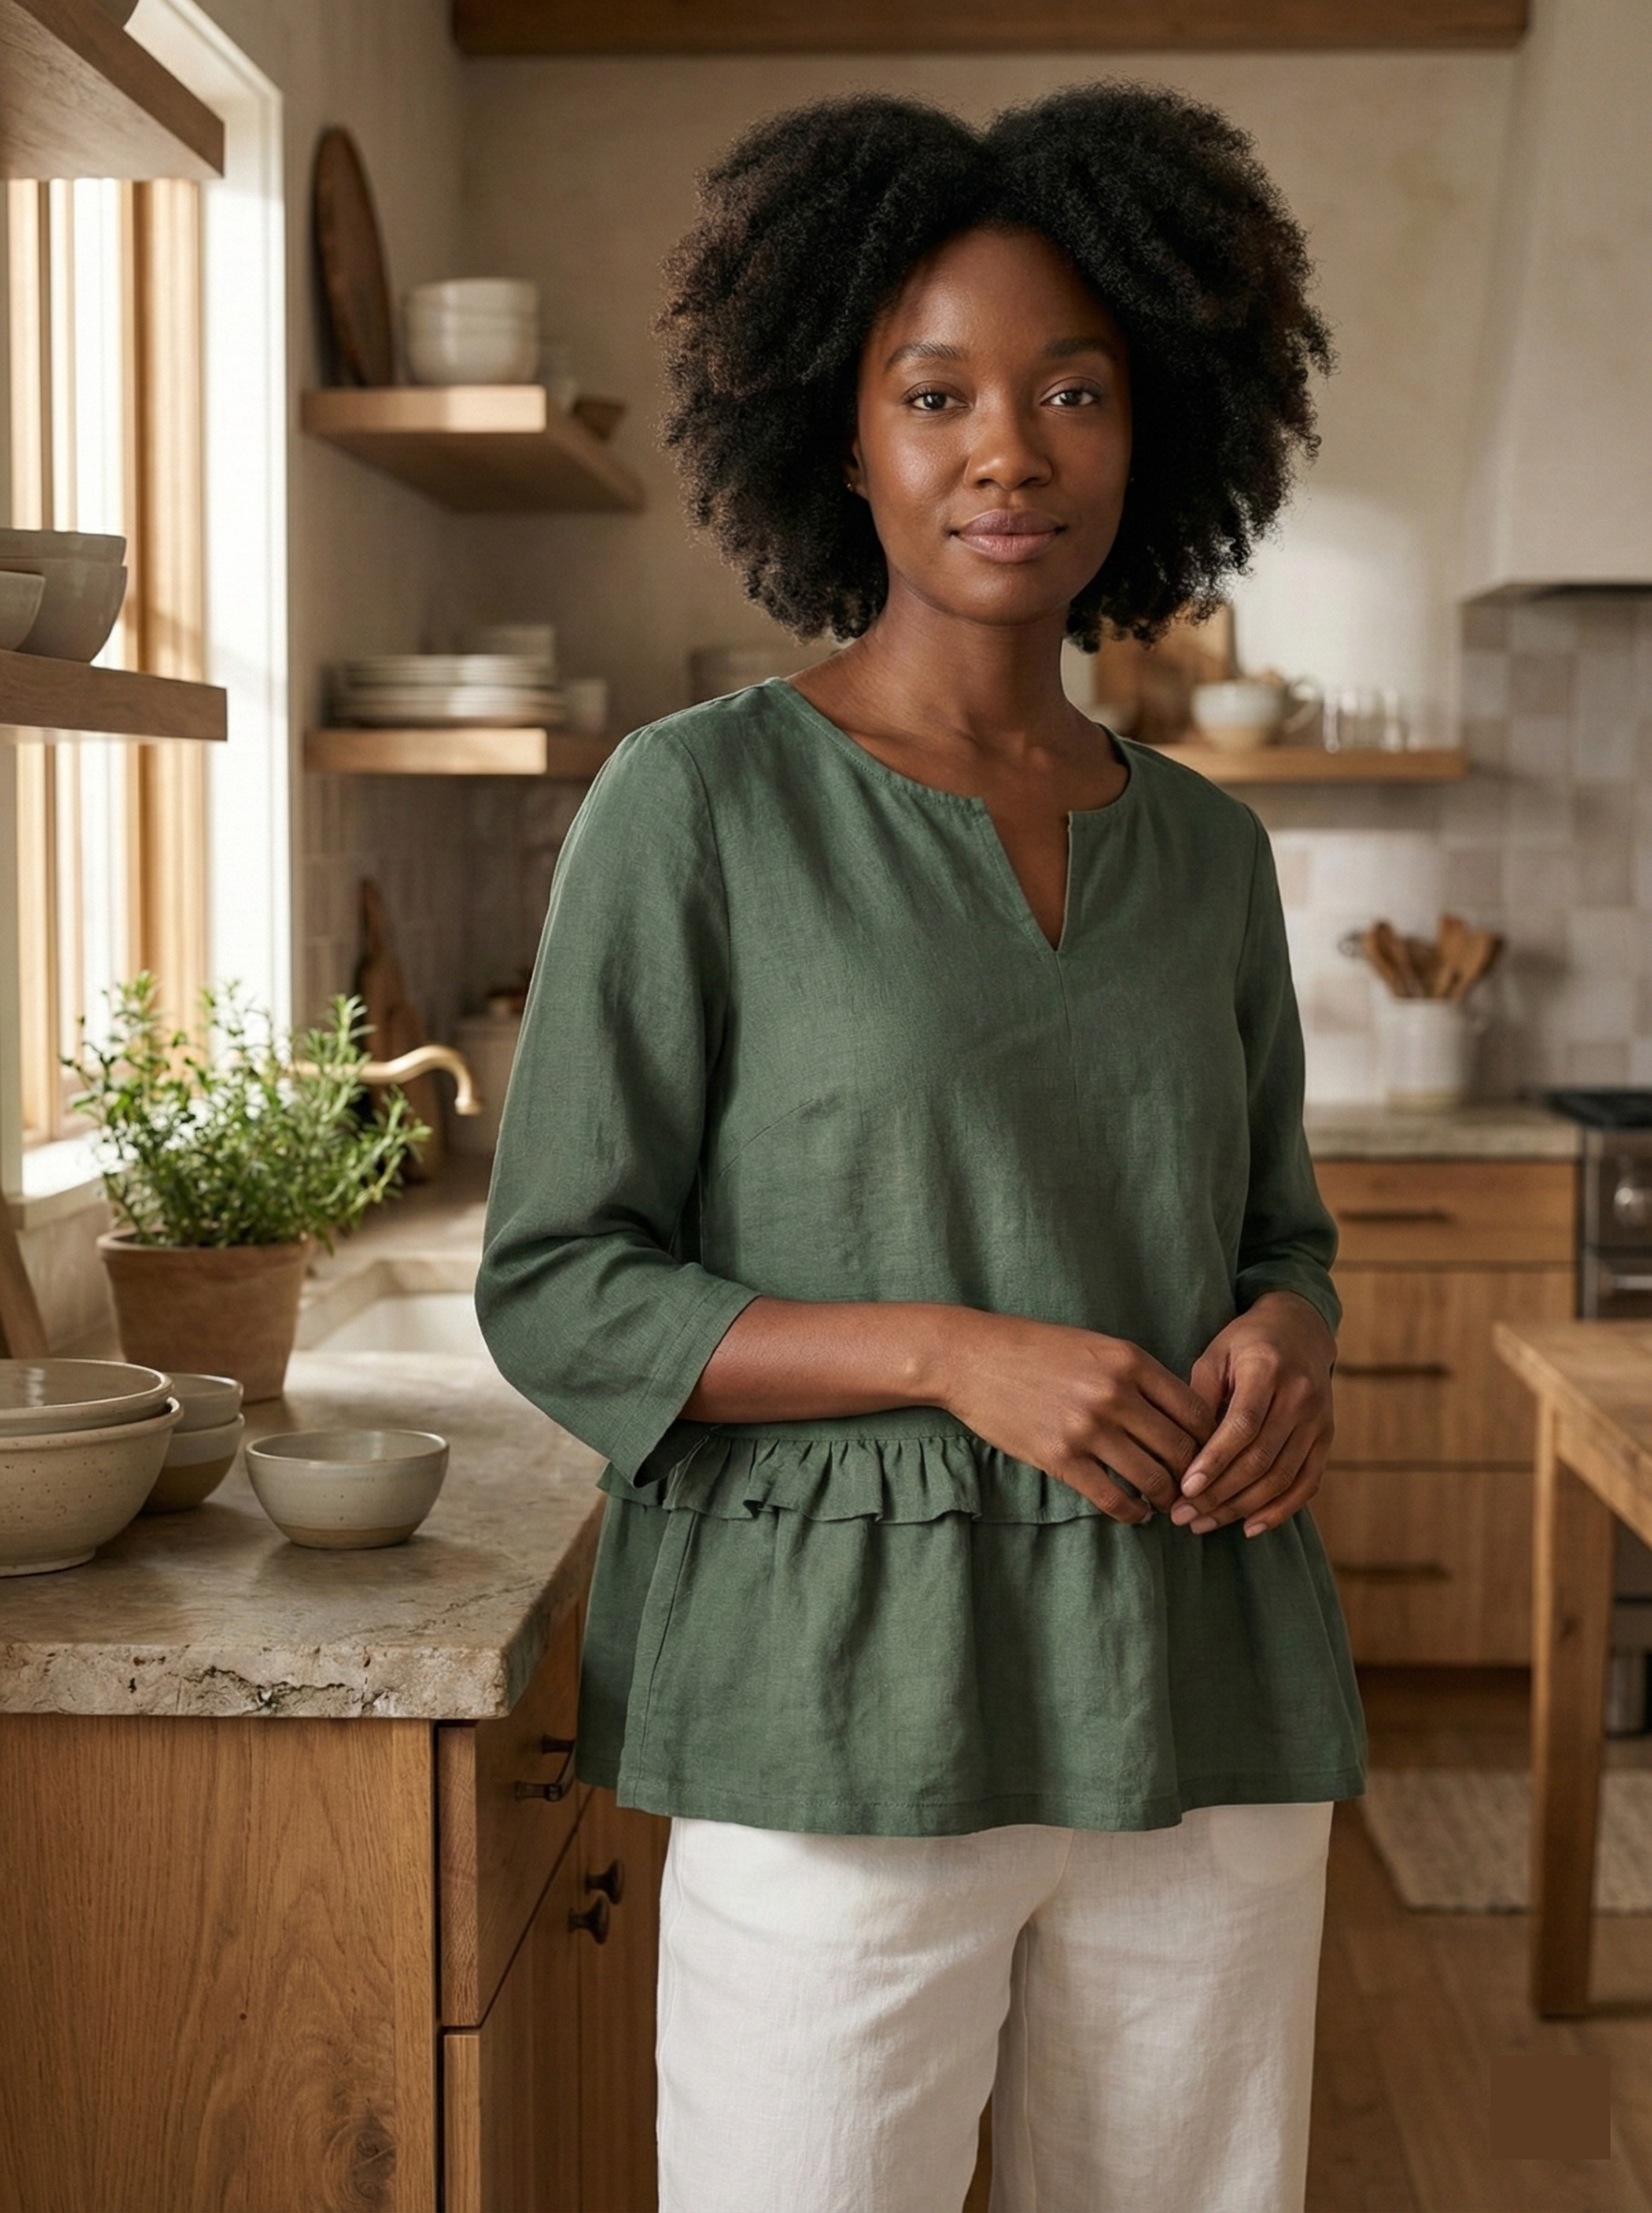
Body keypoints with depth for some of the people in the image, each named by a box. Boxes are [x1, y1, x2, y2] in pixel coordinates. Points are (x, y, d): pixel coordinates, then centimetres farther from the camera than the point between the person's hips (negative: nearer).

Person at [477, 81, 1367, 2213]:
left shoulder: (1206, 848, 9)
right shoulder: (698, 804, -5)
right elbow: (556, 1294, -5)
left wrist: (1286, 1348, -6)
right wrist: (955, 1353, -17)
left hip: (1201, 1712, 4)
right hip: (852, 1711, -4)